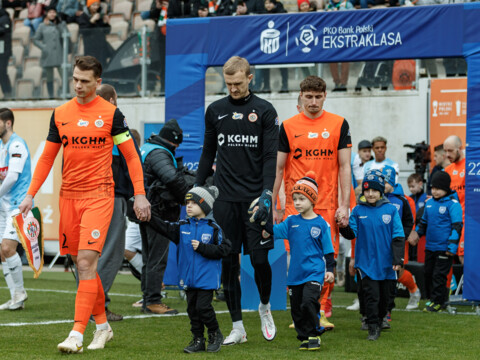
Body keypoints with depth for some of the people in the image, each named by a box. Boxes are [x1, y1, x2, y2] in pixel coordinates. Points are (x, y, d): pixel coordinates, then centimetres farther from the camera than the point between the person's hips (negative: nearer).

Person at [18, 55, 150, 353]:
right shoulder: (60, 114, 9)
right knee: (82, 264, 8)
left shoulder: (111, 113, -2)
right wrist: (31, 194, 9)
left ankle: (77, 334, -16)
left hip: (99, 196, -4)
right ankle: (102, 325, 22)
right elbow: (47, 157, 15)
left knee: (86, 262, -14)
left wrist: (140, 194, -5)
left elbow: (131, 155, 2)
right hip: (69, 196, 4)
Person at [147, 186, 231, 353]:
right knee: (192, 308, 8)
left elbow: (223, 250, -9)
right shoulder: (182, 226, 6)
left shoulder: (213, 228, -6)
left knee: (203, 307, -9)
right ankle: (198, 340, 18)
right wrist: (149, 217, -19)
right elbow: (165, 228, -5)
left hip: (207, 278, -5)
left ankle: (215, 335, 12)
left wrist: (202, 248, -17)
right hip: (189, 278, 5)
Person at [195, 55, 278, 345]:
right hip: (225, 199, 3)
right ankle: (238, 327, 7)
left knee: (259, 258, -5)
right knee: (229, 262, 1)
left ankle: (265, 306, 25)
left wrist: (267, 193, -15)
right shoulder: (215, 110, 10)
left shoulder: (265, 111, 1)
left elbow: (271, 156, -3)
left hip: (255, 198, -3)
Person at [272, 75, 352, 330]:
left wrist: (344, 205, -3)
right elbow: (277, 168, 8)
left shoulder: (338, 125, 4)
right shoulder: (288, 126, 5)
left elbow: (344, 166, 4)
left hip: (327, 204, 0)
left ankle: (323, 312, 7)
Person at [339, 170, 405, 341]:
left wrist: (398, 259, -7)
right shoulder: (358, 211, 0)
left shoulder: (390, 210, -2)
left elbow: (398, 237, -2)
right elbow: (352, 234, -1)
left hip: (386, 262, 1)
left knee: (384, 295, 13)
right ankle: (373, 328, -3)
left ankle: (380, 319, 35)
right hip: (366, 261, -1)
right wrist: (344, 228, -22)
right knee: (371, 295, -7)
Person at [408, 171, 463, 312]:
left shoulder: (453, 204, -11)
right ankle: (430, 298, 26)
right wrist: (417, 233, 15)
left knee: (439, 275, -3)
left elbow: (457, 226, -13)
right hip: (429, 246, 7)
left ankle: (437, 302, 6)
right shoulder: (429, 202, 9)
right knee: (428, 273, 12)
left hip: (444, 248, -7)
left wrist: (452, 246, -17)